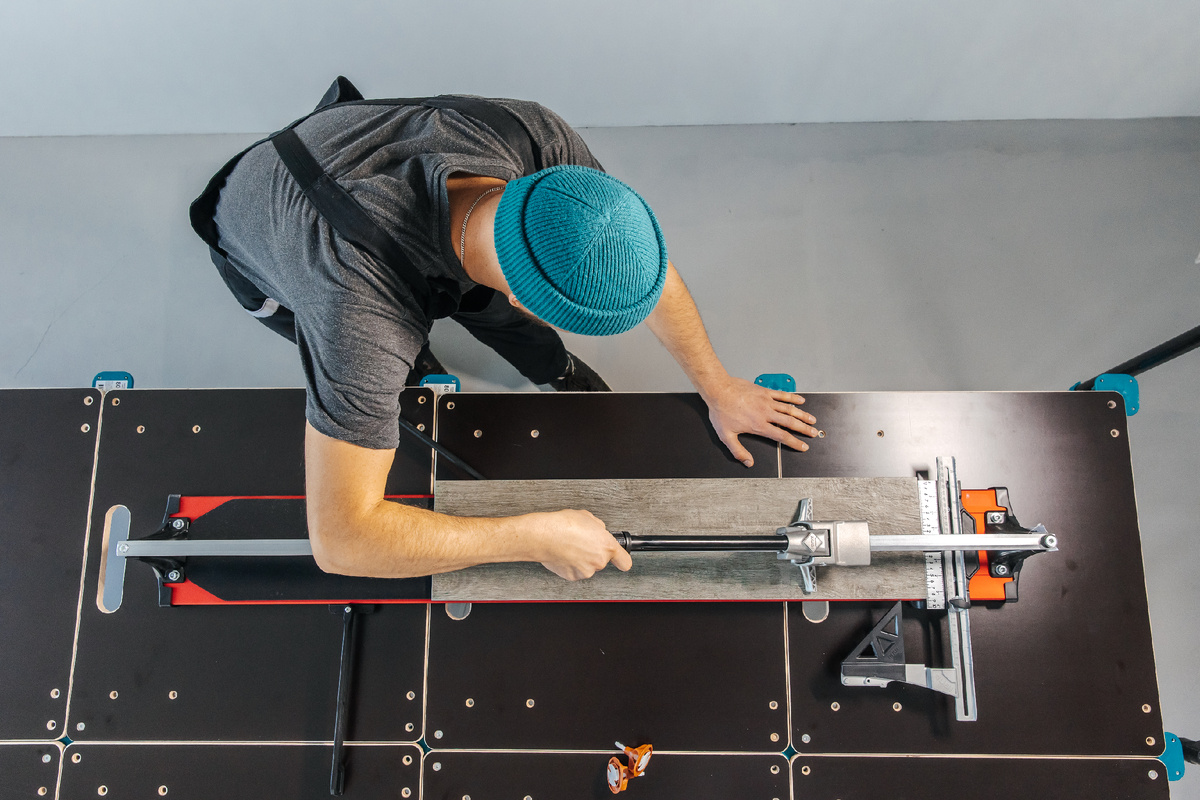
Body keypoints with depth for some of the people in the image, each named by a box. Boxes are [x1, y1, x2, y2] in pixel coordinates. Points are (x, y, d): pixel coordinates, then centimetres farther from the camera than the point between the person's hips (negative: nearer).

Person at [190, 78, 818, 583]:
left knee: (492, 308, 11)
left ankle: (551, 368, 43)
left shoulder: (536, 139, -38)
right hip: (260, 241, -3)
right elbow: (339, 539, -50)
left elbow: (645, 264, -21)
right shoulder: (368, 320, -52)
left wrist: (719, 390, -14)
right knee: (412, 378, 6)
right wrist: (537, 536, -44)